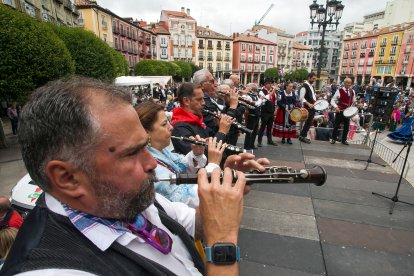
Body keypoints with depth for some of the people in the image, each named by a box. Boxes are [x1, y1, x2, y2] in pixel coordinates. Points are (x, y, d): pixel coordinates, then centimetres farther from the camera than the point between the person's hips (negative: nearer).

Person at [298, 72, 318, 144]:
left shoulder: (311, 86, 16)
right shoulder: (304, 86, -12)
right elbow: (301, 98, -18)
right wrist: (308, 104, -28)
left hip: (312, 107, 9)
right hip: (308, 108, -9)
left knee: (309, 122, 11)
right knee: (308, 122, -7)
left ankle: (303, 136, 19)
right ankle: (302, 136, 4)